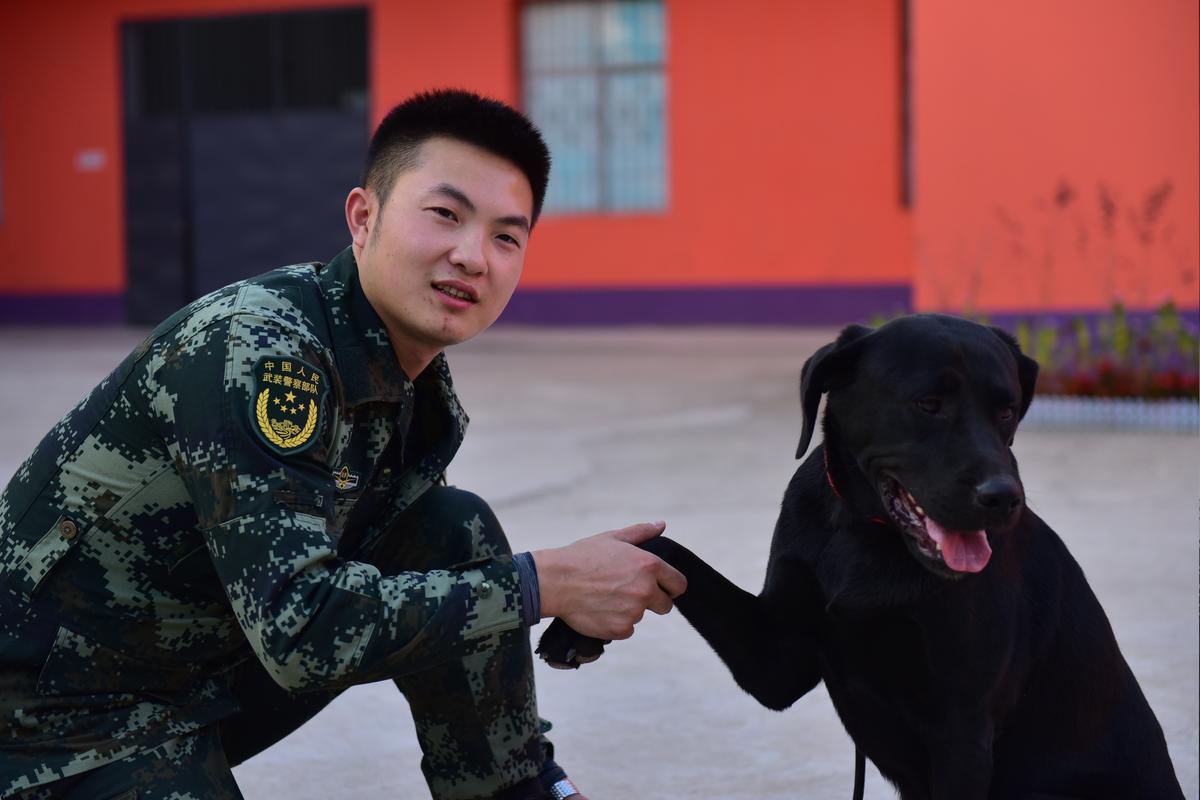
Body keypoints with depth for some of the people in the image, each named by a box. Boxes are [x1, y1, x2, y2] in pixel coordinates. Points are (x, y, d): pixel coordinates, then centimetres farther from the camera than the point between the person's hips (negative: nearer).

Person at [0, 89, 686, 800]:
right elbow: (301, 628, -33)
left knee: (461, 533, -2)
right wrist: (545, 584, -27)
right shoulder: (258, 349, -27)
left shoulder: (424, 396, -1)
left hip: (217, 673, 8)